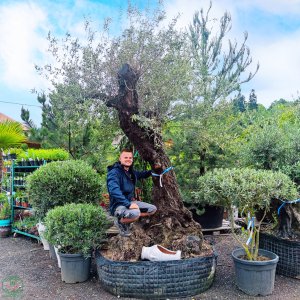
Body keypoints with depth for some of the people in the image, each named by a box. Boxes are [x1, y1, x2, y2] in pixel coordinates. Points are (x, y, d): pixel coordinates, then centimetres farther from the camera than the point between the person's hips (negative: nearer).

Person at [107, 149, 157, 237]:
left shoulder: (131, 172, 8)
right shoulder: (114, 172, -19)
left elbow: (141, 175, 30)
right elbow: (114, 190, -34)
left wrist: (152, 172, 11)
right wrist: (128, 204, -38)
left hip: (131, 201, 9)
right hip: (118, 205, -9)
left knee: (153, 209, 9)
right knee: (135, 213, -38)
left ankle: (126, 219, 10)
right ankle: (120, 221, -4)